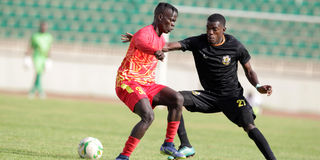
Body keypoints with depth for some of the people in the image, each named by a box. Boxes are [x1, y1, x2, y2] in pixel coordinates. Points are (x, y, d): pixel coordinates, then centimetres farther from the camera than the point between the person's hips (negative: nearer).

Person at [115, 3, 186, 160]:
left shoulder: (161, 40, 14)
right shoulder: (145, 32, -16)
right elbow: (140, 42, -42)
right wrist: (155, 52, -61)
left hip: (147, 84, 9)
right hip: (127, 82, -9)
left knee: (177, 99, -8)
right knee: (148, 116, -27)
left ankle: (168, 144, 0)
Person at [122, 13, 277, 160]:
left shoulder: (235, 46, -12)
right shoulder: (198, 42, -9)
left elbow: (249, 71, 1)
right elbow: (168, 46, -17)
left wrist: (258, 86, -19)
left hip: (232, 96, -4)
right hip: (209, 95, 4)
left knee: (249, 126, -24)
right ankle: (186, 147, -13)